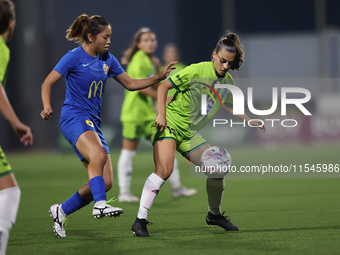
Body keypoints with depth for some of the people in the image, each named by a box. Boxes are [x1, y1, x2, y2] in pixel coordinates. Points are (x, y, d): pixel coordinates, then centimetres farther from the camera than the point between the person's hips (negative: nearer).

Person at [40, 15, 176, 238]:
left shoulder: (107, 60, 13)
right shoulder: (74, 57, -6)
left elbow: (130, 83, 19)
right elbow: (48, 83, -6)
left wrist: (160, 77, 10)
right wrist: (47, 107, -23)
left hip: (93, 122, 7)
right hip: (74, 117, -7)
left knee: (106, 182, -2)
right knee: (99, 154, -37)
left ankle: (61, 211, 12)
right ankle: (100, 204, -39)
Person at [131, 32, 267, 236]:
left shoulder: (228, 81, 6)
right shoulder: (198, 70, -16)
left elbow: (229, 104, 27)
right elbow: (164, 86, -13)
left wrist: (250, 121, 19)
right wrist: (161, 114, -22)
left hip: (190, 133, 7)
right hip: (169, 124, -7)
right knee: (164, 170, -27)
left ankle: (214, 214, 27)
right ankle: (141, 220, -25)